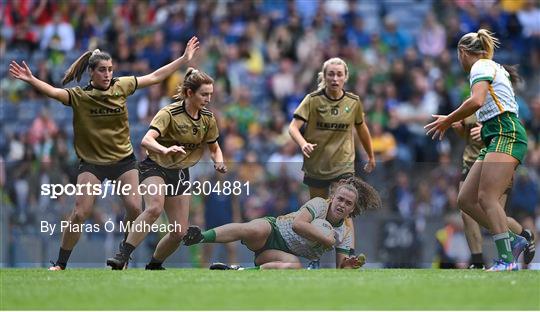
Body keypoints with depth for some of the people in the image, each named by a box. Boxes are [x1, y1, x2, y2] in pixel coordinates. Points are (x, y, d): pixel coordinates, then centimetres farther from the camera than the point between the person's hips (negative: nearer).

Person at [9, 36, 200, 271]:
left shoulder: (121, 86, -2)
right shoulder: (79, 96, -12)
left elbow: (154, 77, 6)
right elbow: (54, 92, -29)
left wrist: (184, 59, 7)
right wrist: (31, 80, -47)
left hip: (123, 159, 3)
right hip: (91, 162, -3)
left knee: (134, 208, -10)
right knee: (79, 214, -10)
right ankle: (60, 264, 3)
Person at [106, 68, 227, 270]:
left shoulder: (208, 118, -1)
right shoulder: (170, 113, -19)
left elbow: (214, 149, 15)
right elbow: (147, 140, -33)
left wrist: (219, 162, -8)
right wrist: (166, 150, -53)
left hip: (181, 173, 6)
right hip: (155, 168, -6)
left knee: (179, 232, 0)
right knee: (155, 208, -36)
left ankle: (154, 266, 25)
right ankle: (122, 256, -37)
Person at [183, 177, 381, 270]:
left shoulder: (345, 234, 8)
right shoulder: (320, 204, -5)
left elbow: (340, 269, 7)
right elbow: (297, 224, -21)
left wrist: (351, 265, -16)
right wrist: (327, 239, -17)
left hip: (285, 255, 4)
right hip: (274, 230, -4)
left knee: (296, 267, -35)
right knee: (256, 230, -41)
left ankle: (238, 271, -36)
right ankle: (199, 237, -53)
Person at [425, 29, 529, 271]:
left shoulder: (481, 66, -3)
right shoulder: (492, 67, 26)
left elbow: (476, 101, -19)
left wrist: (448, 121, -10)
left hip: (506, 134, -10)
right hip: (495, 139, 10)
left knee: (487, 198, -21)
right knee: (466, 200, 3)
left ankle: (507, 260, -29)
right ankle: (512, 240, 2)